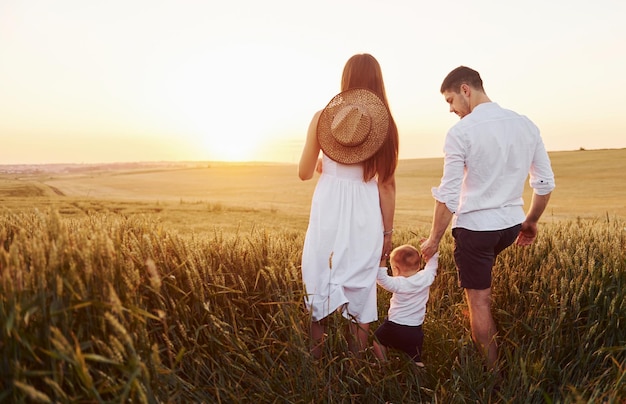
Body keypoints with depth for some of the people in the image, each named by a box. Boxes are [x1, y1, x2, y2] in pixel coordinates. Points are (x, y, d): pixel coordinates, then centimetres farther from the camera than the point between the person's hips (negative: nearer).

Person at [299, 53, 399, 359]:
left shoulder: (322, 117, -2)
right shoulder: (385, 123, -2)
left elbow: (304, 173, 4)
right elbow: (387, 185, -2)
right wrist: (388, 232, 7)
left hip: (328, 212, 0)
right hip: (365, 217, 1)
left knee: (319, 283, 14)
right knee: (360, 288, 12)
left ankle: (315, 359, 24)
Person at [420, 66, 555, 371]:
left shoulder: (460, 132, -15)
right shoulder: (526, 124, 2)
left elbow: (448, 196, -16)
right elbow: (546, 182, 8)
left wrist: (434, 239, -5)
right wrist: (531, 221, 22)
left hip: (475, 227, -7)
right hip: (511, 225, 7)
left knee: (478, 300, 8)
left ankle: (491, 370, 22)